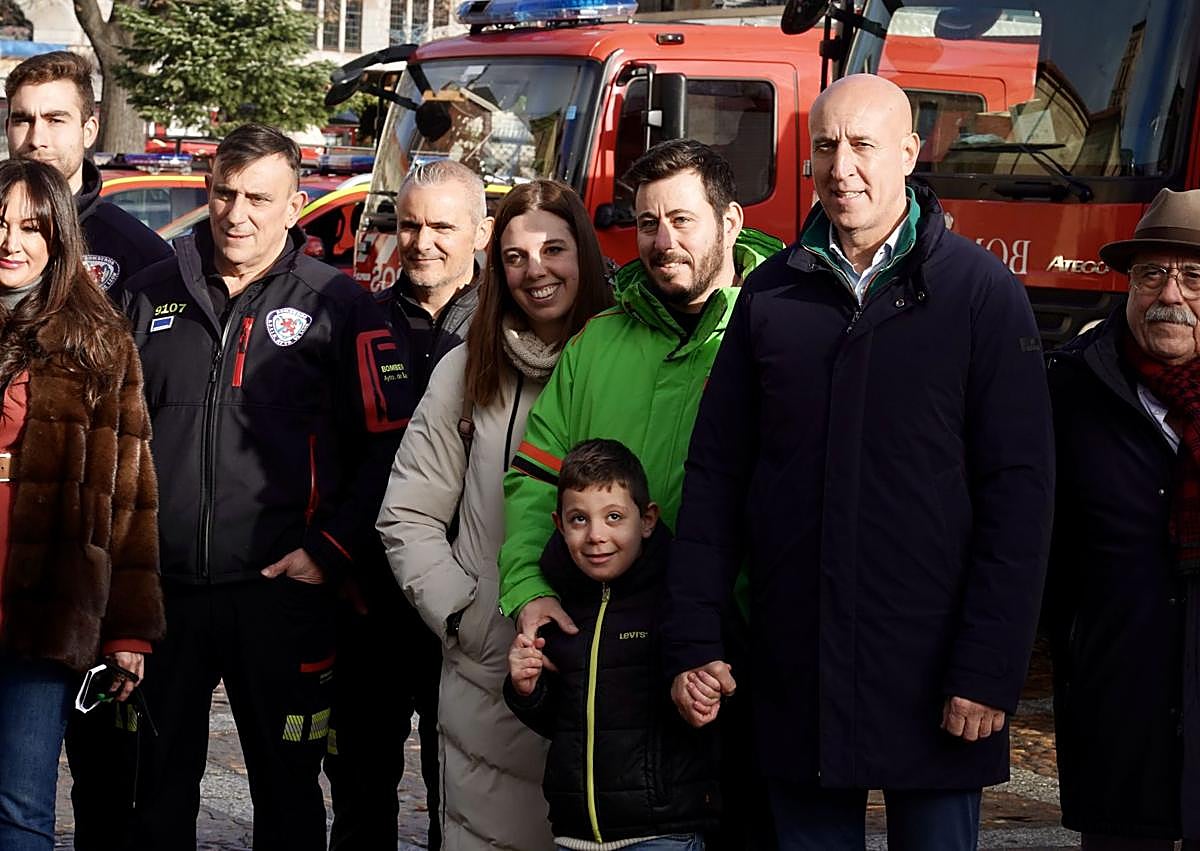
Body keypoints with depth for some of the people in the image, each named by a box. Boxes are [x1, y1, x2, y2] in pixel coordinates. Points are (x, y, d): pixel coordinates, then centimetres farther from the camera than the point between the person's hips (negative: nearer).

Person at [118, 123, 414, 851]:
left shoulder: (338, 306, -2)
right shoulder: (154, 296, 10)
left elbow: (388, 443, -4)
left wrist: (331, 552, -9)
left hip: (281, 592, -3)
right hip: (161, 587, 3)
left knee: (287, 788, 9)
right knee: (159, 785, 12)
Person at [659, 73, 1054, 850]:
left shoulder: (982, 291, -4)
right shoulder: (772, 293, 6)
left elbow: (1019, 488, -8)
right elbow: (716, 473, 6)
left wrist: (990, 672, -13)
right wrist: (693, 643, 0)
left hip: (929, 683, -3)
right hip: (796, 675, 3)